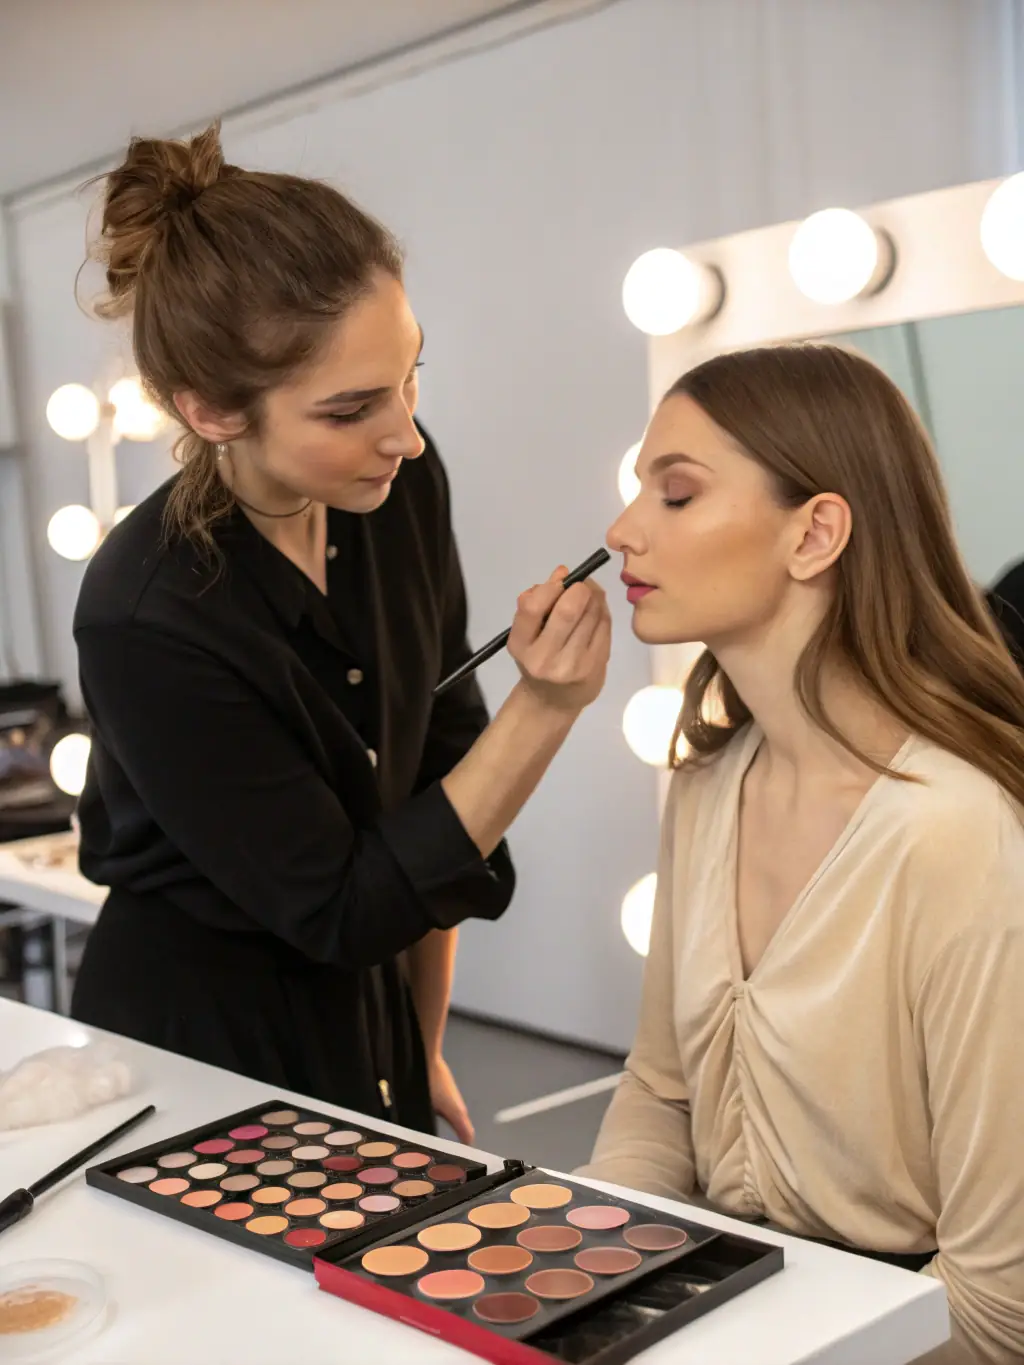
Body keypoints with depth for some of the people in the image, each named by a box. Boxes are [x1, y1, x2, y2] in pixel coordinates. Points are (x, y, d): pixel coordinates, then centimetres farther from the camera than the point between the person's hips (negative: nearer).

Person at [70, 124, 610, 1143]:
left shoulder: (402, 486, -11)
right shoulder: (144, 618, -28)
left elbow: (440, 752, -1)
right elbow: (342, 910, -22)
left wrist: (425, 1051, 5)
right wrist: (544, 710, -31)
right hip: (198, 1047, -5)